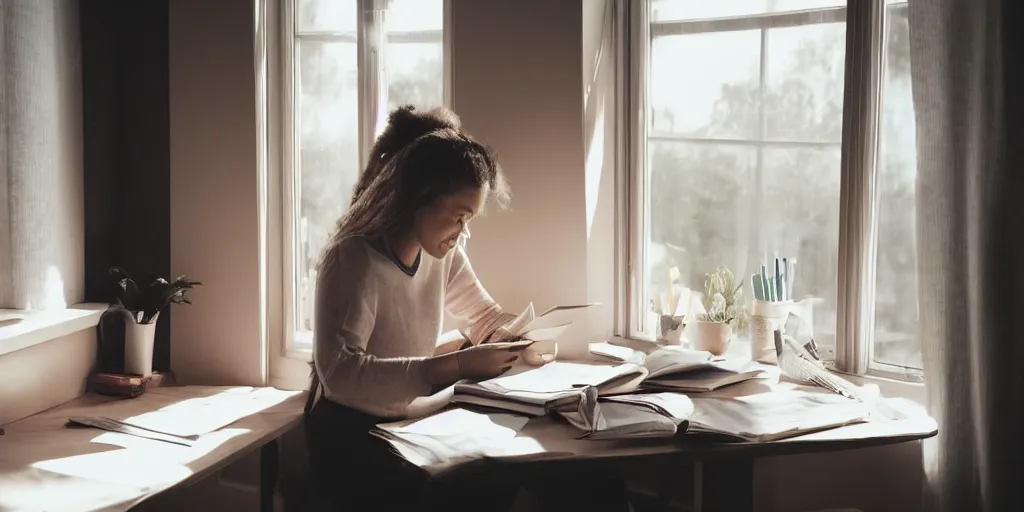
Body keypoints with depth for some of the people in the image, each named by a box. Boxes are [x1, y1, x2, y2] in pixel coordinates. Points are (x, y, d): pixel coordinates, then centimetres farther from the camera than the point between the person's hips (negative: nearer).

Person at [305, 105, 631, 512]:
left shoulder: (443, 253, 1)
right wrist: (456, 365, -35)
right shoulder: (352, 259, -21)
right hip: (354, 438, -7)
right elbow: (339, 372, -32)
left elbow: (485, 316, 17)